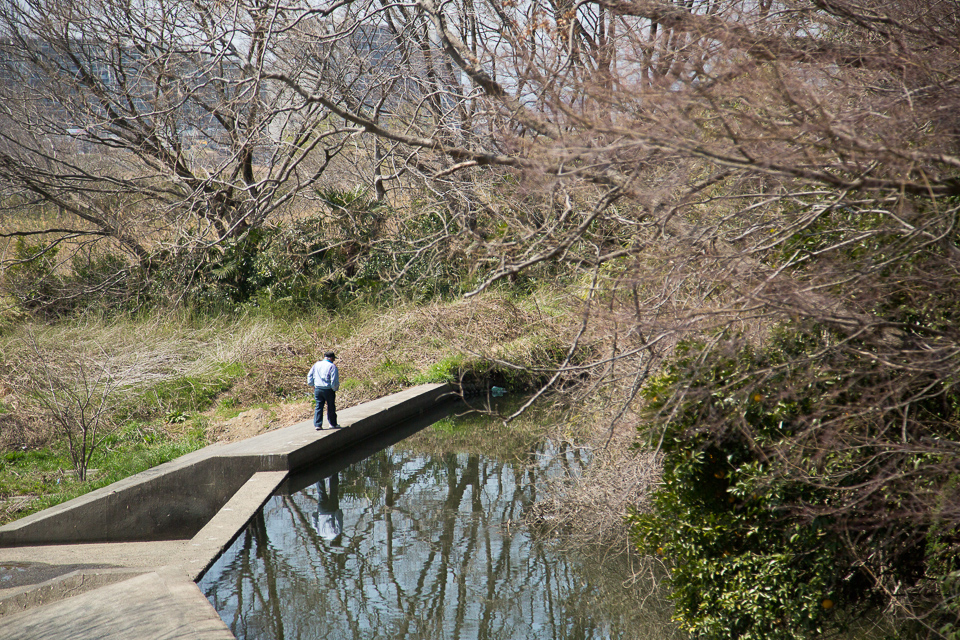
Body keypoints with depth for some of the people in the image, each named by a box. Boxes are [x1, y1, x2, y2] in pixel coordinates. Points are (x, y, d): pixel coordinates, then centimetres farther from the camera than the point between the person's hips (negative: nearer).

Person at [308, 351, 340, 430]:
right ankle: (333, 424, 21)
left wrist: (312, 385, 20)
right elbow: (334, 381, -15)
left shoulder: (316, 364, 6)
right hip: (328, 390, -4)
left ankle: (317, 424, 6)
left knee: (319, 407, 10)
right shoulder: (332, 366, -12)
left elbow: (309, 376, 11)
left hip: (317, 389, 4)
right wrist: (335, 388, 0)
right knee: (331, 407, 10)